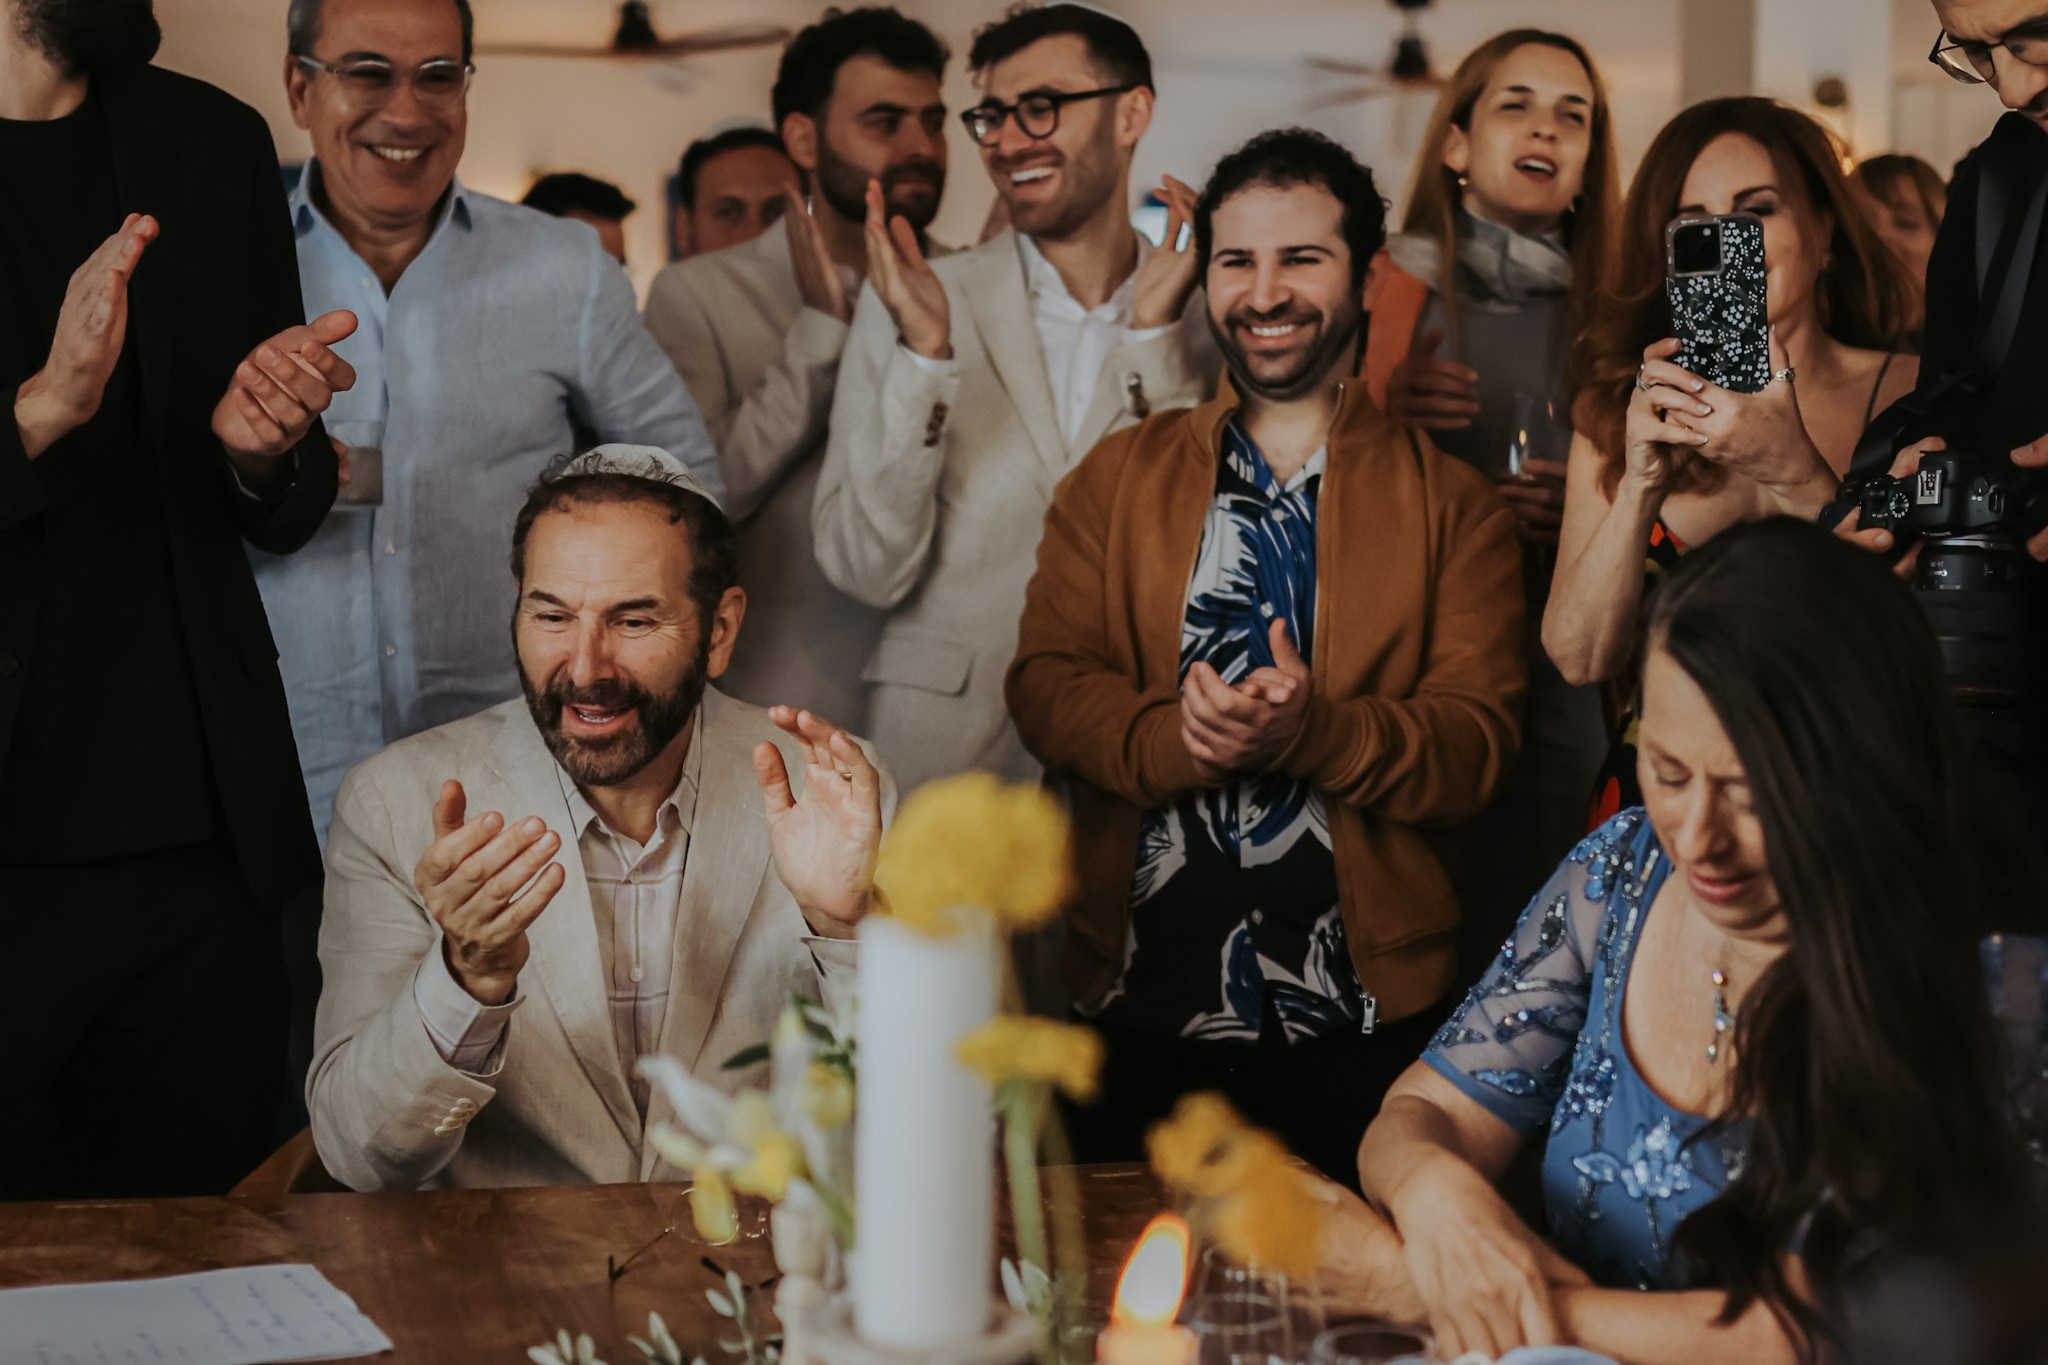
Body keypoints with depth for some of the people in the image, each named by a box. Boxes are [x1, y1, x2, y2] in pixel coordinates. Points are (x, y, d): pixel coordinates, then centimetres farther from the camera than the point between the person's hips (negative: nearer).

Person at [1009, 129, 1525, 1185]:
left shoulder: (1451, 504, 5)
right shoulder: (1116, 476, 12)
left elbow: (1477, 743, -5)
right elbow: (1044, 681, 2)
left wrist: (1314, 733, -23)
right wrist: (1180, 738, -18)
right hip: (1139, 1010, 2)